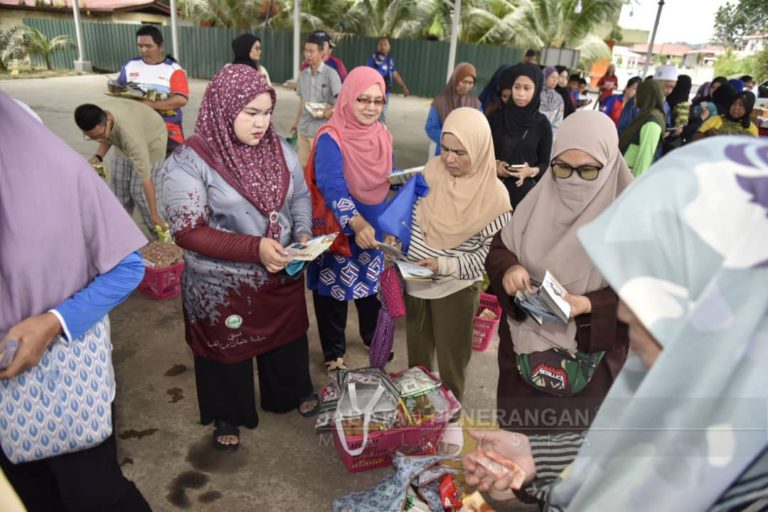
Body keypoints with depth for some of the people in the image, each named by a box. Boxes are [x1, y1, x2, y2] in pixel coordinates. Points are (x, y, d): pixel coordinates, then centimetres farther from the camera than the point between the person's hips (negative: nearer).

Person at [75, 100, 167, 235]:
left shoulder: (129, 133, -44)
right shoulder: (95, 115, -26)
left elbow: (146, 177, -39)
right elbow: (108, 136, 0)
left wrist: (154, 214, -35)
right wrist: (98, 156, -18)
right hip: (124, 142, 7)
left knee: (139, 191, -11)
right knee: (118, 188, 7)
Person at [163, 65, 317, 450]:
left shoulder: (279, 148, -3)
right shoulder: (190, 161, -19)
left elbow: (301, 196, 8)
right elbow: (188, 232, -22)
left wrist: (303, 233, -12)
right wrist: (254, 248, -30)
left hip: (282, 276, 5)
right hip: (222, 288, -4)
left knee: (286, 339, 24)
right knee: (228, 351, 18)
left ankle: (292, 393, 53)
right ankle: (227, 416, 46)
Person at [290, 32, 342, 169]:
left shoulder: (330, 73, -8)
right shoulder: (303, 74, 10)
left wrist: (329, 112, -23)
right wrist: (297, 122, 19)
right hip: (304, 127, 5)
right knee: (303, 164, 10)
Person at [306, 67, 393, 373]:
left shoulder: (383, 137, 0)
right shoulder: (331, 138, -21)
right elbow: (332, 187, -35)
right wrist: (356, 222, -50)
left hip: (373, 230, 6)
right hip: (337, 232, -6)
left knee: (371, 284, 23)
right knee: (334, 291, 11)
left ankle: (372, 336, 49)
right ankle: (334, 353, 32)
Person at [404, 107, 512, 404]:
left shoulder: (494, 196, -17)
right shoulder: (432, 170, -6)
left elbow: (489, 254, -13)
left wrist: (445, 265, -26)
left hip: (456, 289, -4)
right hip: (415, 280, 4)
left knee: (450, 365, 14)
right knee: (417, 357, 24)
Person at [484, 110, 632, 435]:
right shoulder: (541, 197, -4)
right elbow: (499, 248, 2)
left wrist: (590, 305, -28)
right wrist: (509, 269, -20)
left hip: (589, 354, -3)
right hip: (525, 343, 3)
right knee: (516, 432, 20)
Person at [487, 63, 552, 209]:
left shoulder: (542, 123, 0)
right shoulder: (497, 117, 2)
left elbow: (545, 163, 4)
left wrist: (531, 171, -16)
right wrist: (493, 165, -12)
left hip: (523, 190, -1)